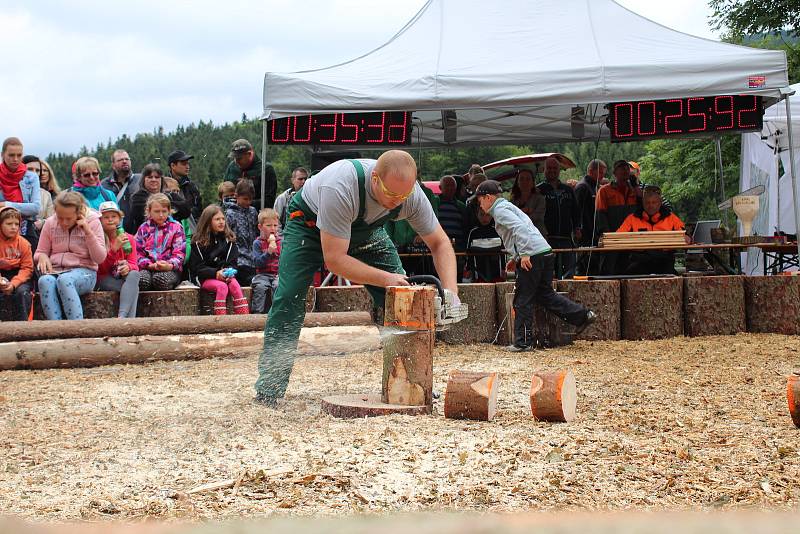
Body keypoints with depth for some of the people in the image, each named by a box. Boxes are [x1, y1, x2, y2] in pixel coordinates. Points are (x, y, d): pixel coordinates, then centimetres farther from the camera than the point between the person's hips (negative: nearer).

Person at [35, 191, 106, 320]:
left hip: (83, 272, -3)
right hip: (55, 271, 3)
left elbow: (100, 258, -3)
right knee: (45, 281, -34)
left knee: (64, 280, -38)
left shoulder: (92, 222, 2)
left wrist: (88, 232, -13)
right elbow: (39, 253, 18)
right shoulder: (50, 223, 9)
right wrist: (42, 257, -7)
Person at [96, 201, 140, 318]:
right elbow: (102, 269, -9)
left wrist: (128, 267, -23)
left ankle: (122, 316, -45)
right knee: (133, 288, -31)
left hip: (123, 277, 3)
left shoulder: (128, 238, 10)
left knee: (134, 274, -33)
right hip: (105, 281, -3)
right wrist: (114, 248, -22)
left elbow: (134, 264, 3)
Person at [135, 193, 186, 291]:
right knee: (142, 279, -36)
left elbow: (179, 253, 3)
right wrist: (151, 265, -12)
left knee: (160, 278, -39)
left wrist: (169, 265, -18)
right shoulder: (143, 228, 16)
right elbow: (138, 253, 8)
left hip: (170, 269, -2)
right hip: (148, 268, 2)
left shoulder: (176, 227, 11)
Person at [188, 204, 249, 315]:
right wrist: (215, 273, -20)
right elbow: (197, 267, -6)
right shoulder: (198, 242, -2)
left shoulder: (229, 239, 10)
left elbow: (232, 262, 8)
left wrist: (229, 271, -15)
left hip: (225, 276, 3)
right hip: (204, 278, -3)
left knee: (235, 285, -28)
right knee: (221, 286, -32)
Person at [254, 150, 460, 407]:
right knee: (289, 297, -19)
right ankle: (269, 387, -13)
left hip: (364, 228, 5)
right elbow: (334, 259, -41)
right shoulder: (341, 186, -44)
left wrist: (451, 293, -27)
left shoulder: (412, 194, -28)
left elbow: (440, 243, -13)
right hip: (310, 221, -4)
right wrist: (386, 279, -42)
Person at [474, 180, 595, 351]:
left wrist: (524, 254, -24)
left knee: (522, 300, -2)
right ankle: (582, 315, 11)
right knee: (545, 294, 15)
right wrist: (515, 258, 28)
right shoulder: (508, 206, 26)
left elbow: (519, 228, -20)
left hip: (532, 256, -10)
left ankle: (523, 342, 1)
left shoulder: (500, 210, -4)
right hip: (545, 252, 10)